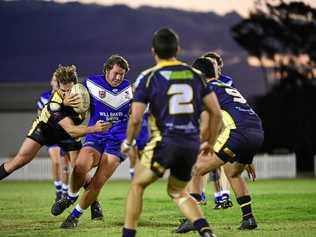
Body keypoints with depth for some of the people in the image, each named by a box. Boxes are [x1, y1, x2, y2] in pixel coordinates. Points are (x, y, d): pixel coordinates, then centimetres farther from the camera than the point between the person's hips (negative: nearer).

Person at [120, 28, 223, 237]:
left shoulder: (149, 77, -3)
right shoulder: (195, 75, 9)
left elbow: (136, 118, -7)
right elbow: (216, 112, 8)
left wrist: (128, 142, 11)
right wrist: (210, 143, 21)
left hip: (164, 141, -4)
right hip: (192, 143, 4)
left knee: (137, 186, 16)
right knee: (177, 192, 23)